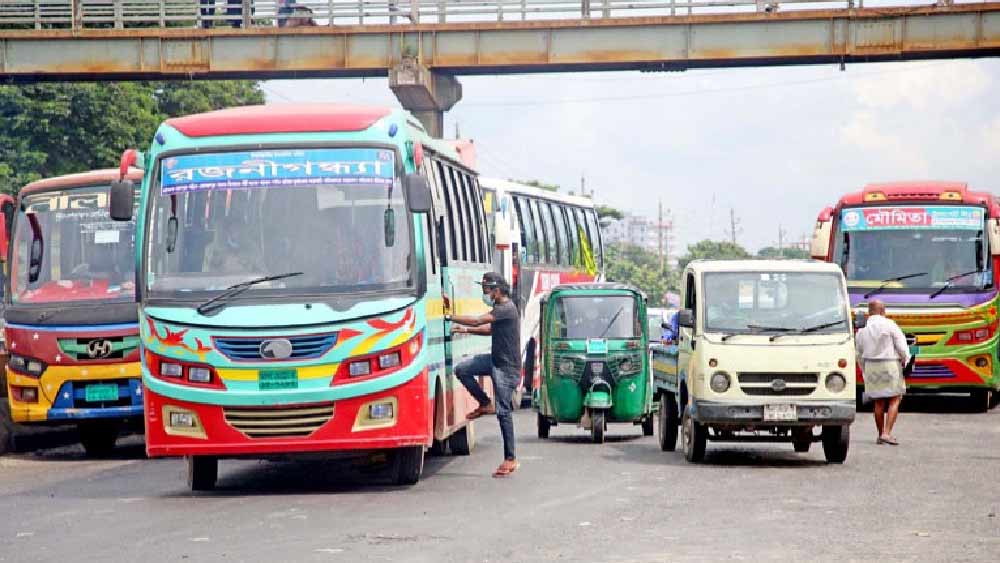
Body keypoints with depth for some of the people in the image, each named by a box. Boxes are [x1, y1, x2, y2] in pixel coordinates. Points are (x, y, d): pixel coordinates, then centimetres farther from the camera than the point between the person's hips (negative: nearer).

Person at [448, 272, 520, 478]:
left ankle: (510, 459, -2)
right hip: (495, 359, 9)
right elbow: (490, 329, 27)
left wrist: (449, 317, -18)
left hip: (506, 366, -9)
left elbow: (478, 321, -24)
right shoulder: (499, 308, 12)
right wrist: (465, 329, 18)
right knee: (462, 370, 0)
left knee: (504, 411, -7)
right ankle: (486, 405, 12)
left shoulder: (507, 309, -19)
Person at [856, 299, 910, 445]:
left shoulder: (862, 330, 6)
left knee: (879, 402, 13)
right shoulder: (889, 325, -9)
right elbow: (902, 346, -10)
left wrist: (865, 372, 24)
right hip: (890, 366, -5)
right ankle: (887, 433, -12)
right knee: (894, 400, 0)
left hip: (871, 367, 5)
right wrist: (905, 361, 8)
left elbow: (860, 354, 13)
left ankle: (880, 435, 16)